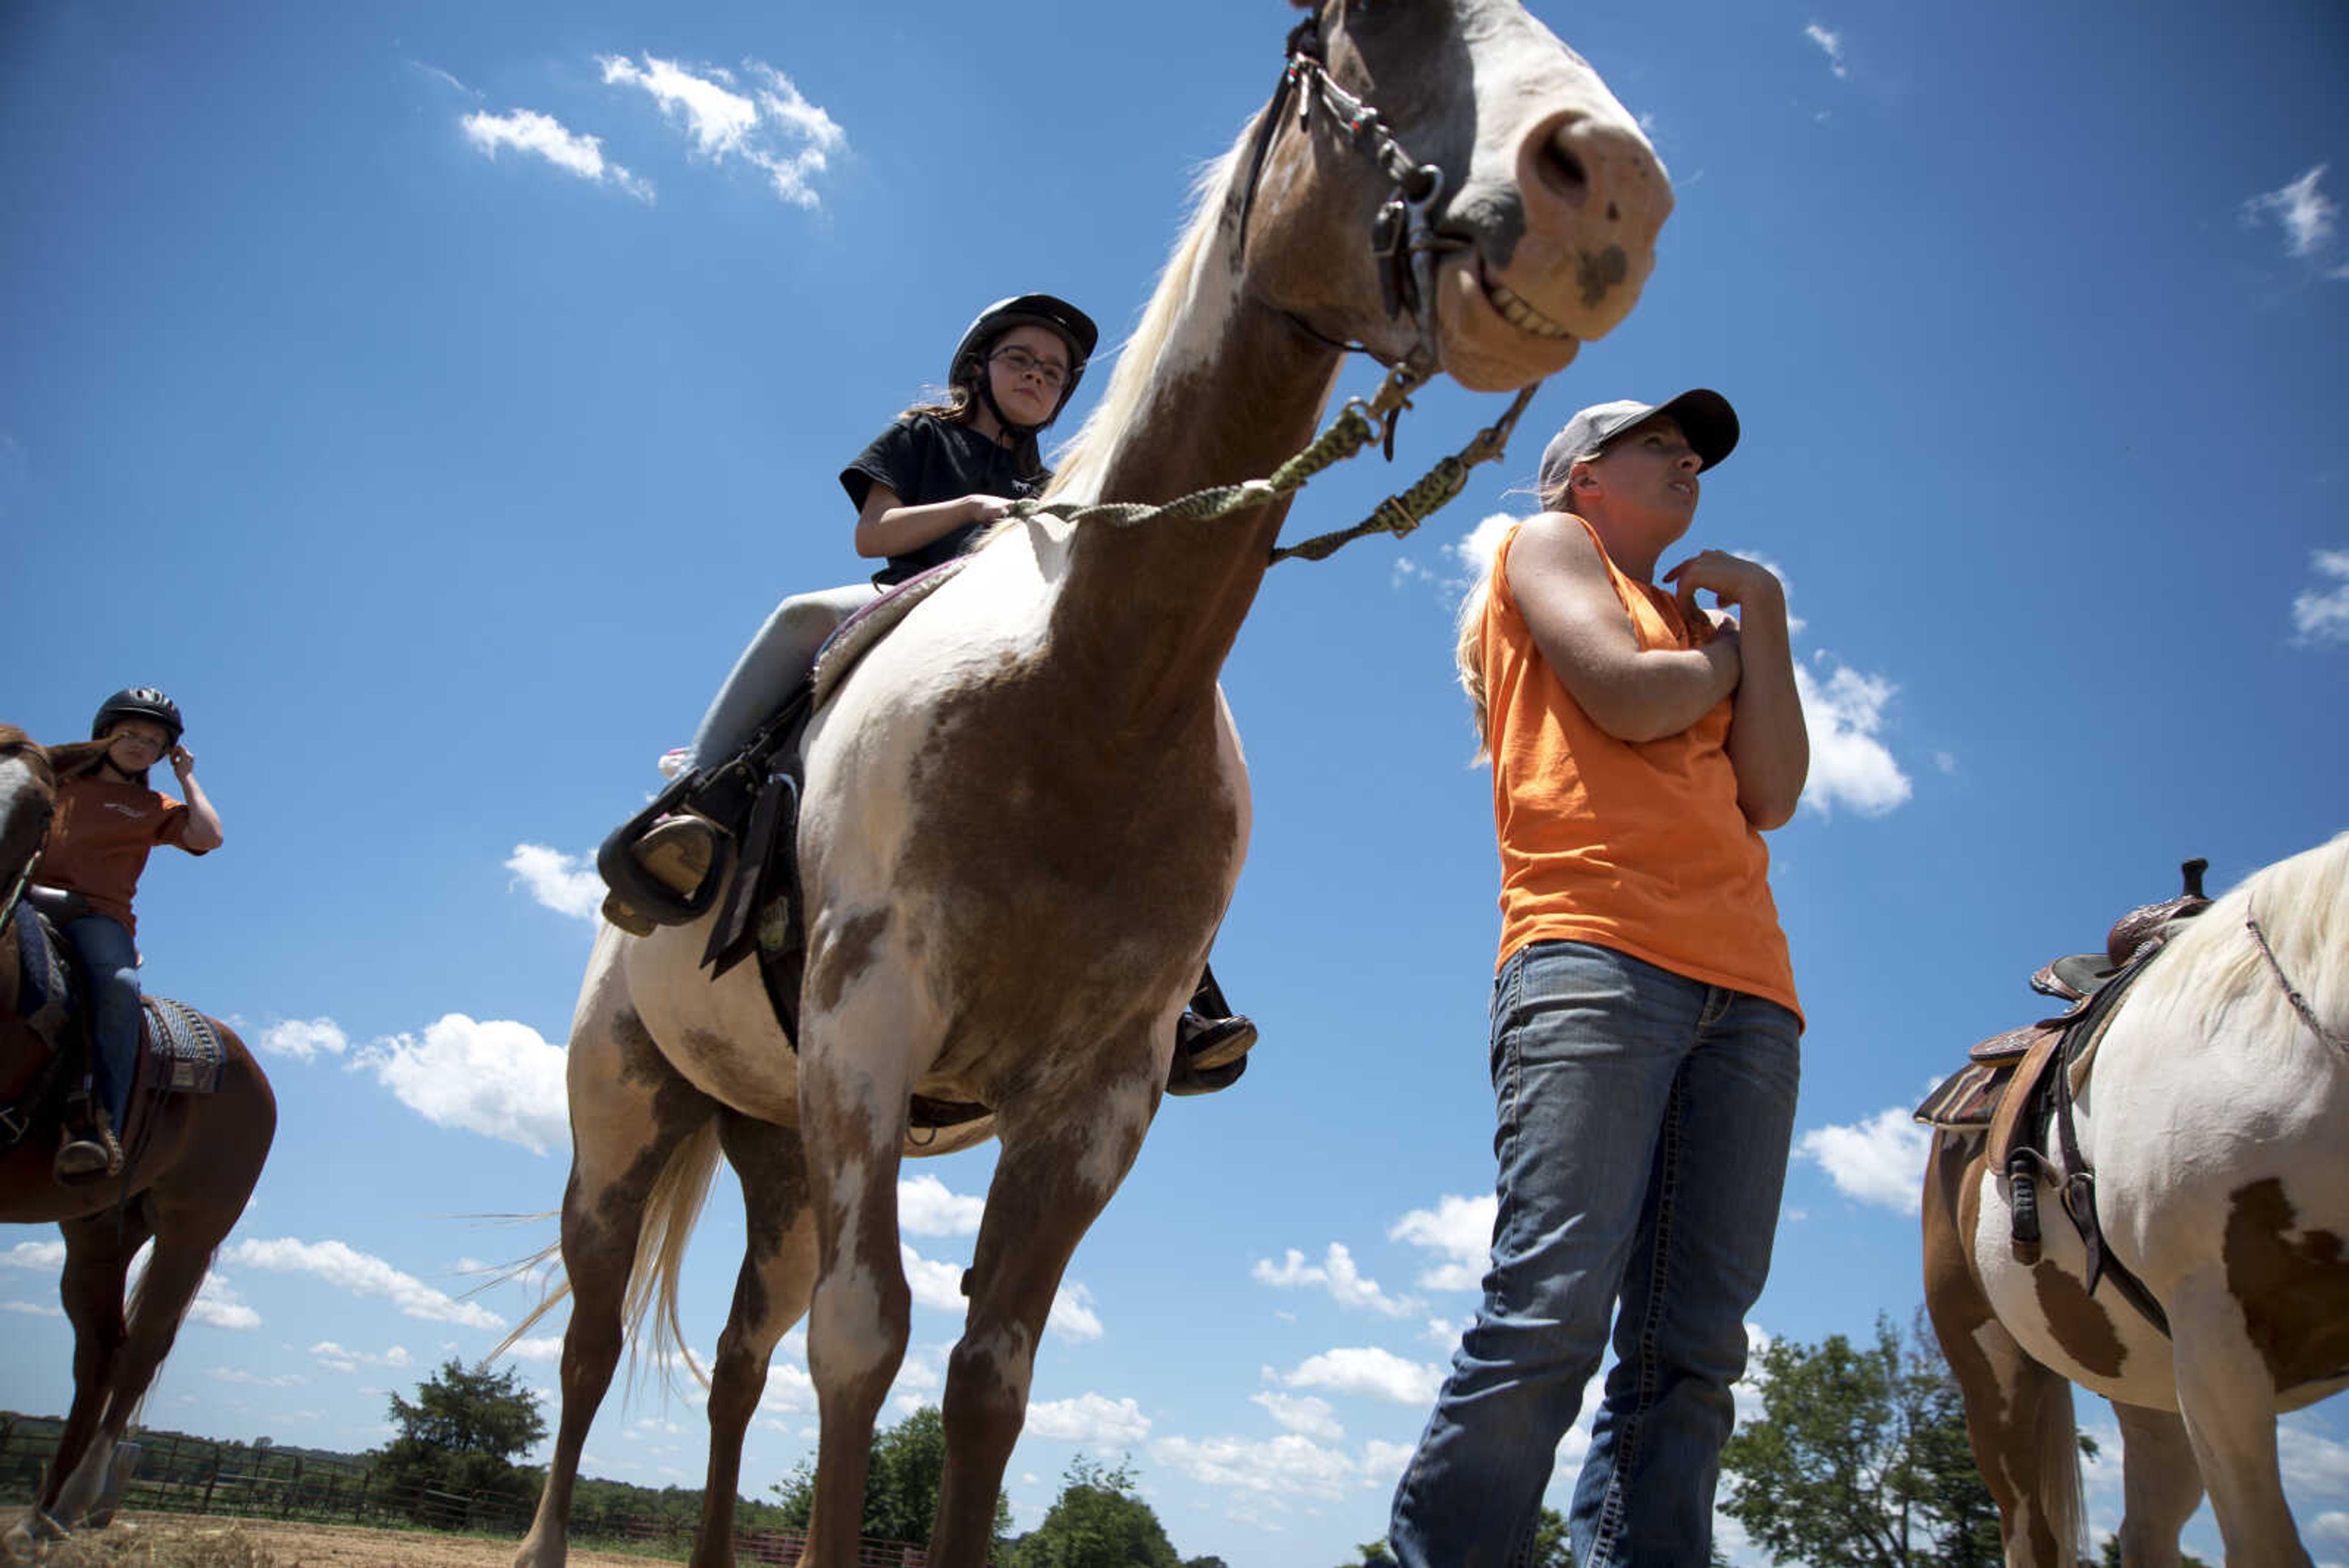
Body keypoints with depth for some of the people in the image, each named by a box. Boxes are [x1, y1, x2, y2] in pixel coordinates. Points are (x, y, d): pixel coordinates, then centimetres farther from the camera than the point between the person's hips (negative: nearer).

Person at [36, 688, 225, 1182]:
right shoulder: (57, 779, 26)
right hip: (27, 900, 1)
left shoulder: (152, 807, 21)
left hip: (98, 914, -1)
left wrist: (186, 776, 15)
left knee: (120, 986, -34)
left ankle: (99, 1133, -43)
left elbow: (209, 837, 5)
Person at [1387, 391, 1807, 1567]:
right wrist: (1728, 650, 16)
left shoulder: (1701, 619, 32)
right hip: (1593, 951, -6)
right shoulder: (1546, 544, 18)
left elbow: (1775, 795, 15)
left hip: (1746, 986, 6)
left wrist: (1761, 612, 15)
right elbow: (1626, 695, -3)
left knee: (1691, 1351, -5)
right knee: (1555, 1305, -19)